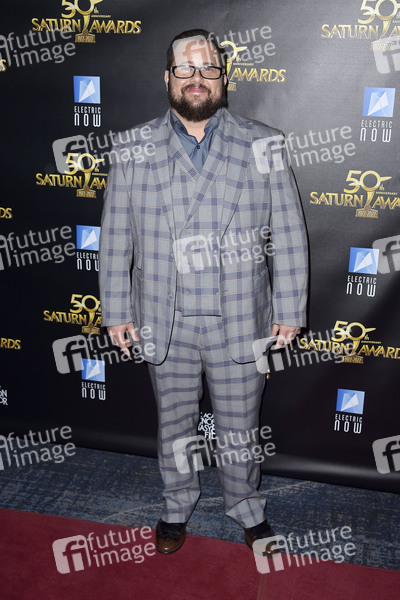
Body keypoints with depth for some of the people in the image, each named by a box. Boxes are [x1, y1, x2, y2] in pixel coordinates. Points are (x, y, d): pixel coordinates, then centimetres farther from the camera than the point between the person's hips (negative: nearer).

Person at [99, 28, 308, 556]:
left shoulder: (263, 146, -1)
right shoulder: (135, 150, 1)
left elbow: (288, 233, -1)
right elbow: (115, 236, 3)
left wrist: (289, 310, -3)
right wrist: (116, 311, 1)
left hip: (241, 320, 0)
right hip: (163, 323, 1)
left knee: (240, 428, 14)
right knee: (174, 423, 17)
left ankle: (247, 508, 40)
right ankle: (177, 507, 41)